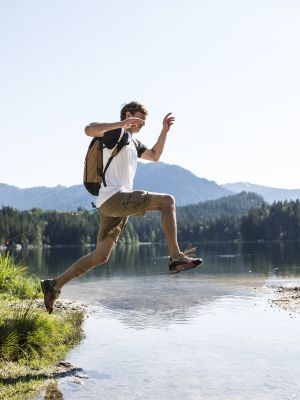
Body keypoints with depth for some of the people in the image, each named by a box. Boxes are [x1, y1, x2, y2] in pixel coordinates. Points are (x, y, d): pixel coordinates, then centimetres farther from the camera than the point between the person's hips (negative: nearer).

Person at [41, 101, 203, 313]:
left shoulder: (133, 142, 28)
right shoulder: (117, 132, -1)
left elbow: (155, 156, 37)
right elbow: (89, 129, -19)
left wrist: (164, 131, 28)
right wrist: (121, 124, -26)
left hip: (112, 205, 10)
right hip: (114, 197, -10)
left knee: (100, 256, 11)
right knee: (167, 201, -15)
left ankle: (54, 285, 16)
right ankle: (176, 257, -21)